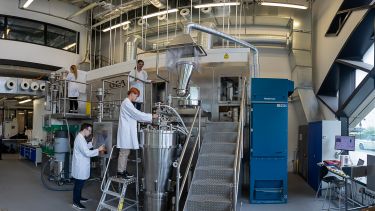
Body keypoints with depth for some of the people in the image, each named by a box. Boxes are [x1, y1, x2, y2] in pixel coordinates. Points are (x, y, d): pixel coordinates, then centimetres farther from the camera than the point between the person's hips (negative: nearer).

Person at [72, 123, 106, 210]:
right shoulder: (80, 139, -23)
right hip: (80, 166, -10)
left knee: (80, 184, 22)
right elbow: (87, 153, -26)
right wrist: (98, 150, -20)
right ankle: (76, 202, 9)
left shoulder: (80, 137, 9)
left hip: (81, 166, 10)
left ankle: (78, 197, 35)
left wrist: (92, 143, 10)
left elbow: (85, 147, 20)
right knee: (78, 184, 0)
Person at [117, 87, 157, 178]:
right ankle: (120, 171, 1)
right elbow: (137, 114, -18)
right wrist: (151, 116, -12)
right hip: (125, 132, -10)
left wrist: (149, 119, 12)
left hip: (128, 132, 10)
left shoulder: (128, 103, 19)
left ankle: (123, 170, 18)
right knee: (124, 152, -5)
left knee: (126, 152, 12)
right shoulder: (126, 103, -13)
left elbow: (134, 116, 20)